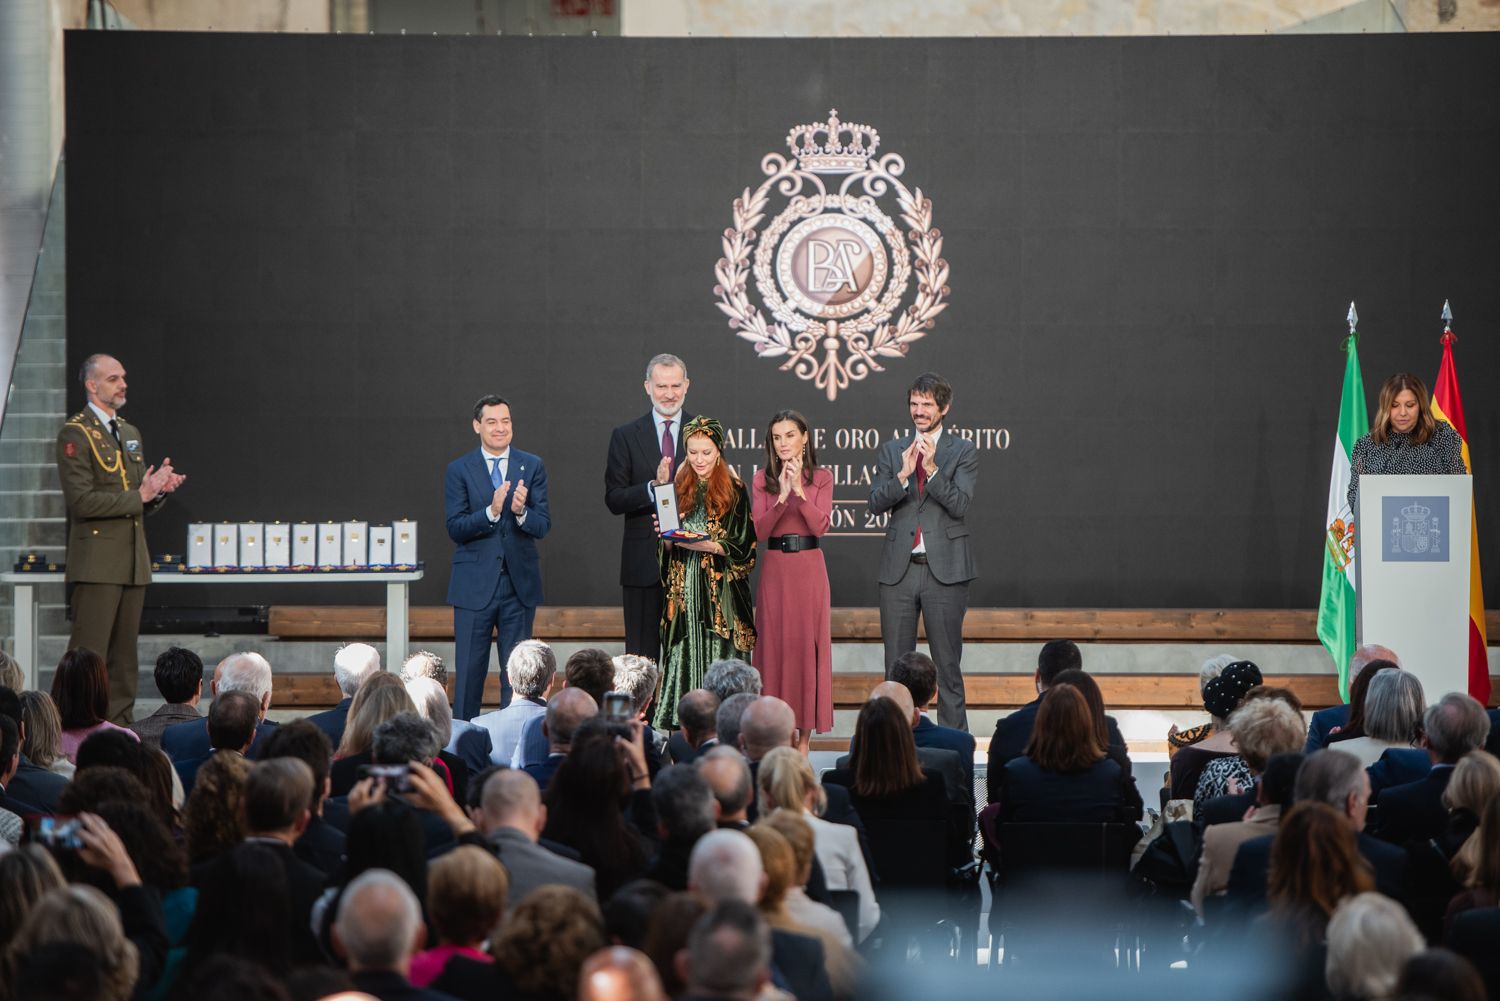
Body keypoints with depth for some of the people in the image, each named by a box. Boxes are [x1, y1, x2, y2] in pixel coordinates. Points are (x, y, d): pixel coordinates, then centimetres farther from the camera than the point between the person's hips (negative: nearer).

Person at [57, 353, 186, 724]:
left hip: (133, 561, 8)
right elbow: (82, 501, -17)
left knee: (124, 657, 9)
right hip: (96, 563, -8)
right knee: (89, 653, -10)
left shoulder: (130, 433, 19)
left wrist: (158, 488, 0)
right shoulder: (75, 434, -7)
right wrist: (140, 494, -16)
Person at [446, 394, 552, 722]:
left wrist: (521, 512, -24)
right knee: (469, 670, 1)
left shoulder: (532, 467, 4)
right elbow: (455, 528, -8)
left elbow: (543, 526, -3)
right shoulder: (459, 470, 0)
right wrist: (491, 511, -24)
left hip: (520, 582, 2)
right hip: (475, 584, -2)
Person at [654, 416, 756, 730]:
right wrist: (667, 536, -7)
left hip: (721, 589, -3)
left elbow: (742, 545, -5)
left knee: (718, 656, -7)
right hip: (683, 586, 4)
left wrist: (704, 544, -16)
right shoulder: (678, 488, 11)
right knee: (683, 658, 0)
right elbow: (667, 547, 15)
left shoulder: (734, 490, -1)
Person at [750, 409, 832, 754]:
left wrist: (800, 490, -18)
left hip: (809, 568, -1)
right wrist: (782, 496, -17)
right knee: (774, 645, 0)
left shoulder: (821, 478, 4)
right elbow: (759, 531, -4)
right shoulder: (762, 480, 6)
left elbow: (820, 526, -8)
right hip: (774, 568, 1)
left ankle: (804, 738, 4)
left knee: (807, 644, -1)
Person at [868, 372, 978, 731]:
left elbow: (960, 504, -9)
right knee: (896, 665, 6)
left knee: (948, 664, 1)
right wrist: (903, 475, -15)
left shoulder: (962, 451, 3)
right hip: (899, 569, 3)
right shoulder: (892, 451, 11)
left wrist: (932, 468, -20)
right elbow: (875, 505, 1)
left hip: (944, 568, -3)